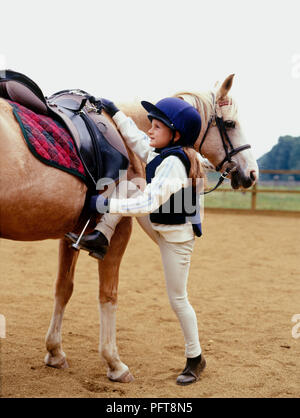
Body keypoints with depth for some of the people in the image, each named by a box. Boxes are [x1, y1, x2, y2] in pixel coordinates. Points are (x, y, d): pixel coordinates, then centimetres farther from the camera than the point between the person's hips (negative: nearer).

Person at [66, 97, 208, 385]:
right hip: (159, 228, 9)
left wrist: (107, 204, -32)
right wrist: (115, 113, 17)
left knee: (177, 299, 1)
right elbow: (138, 141, 19)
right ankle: (100, 239, -3)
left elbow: (149, 203, -35)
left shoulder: (173, 163, -28)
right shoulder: (161, 154, 0)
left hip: (177, 237, -9)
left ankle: (195, 358, 16)